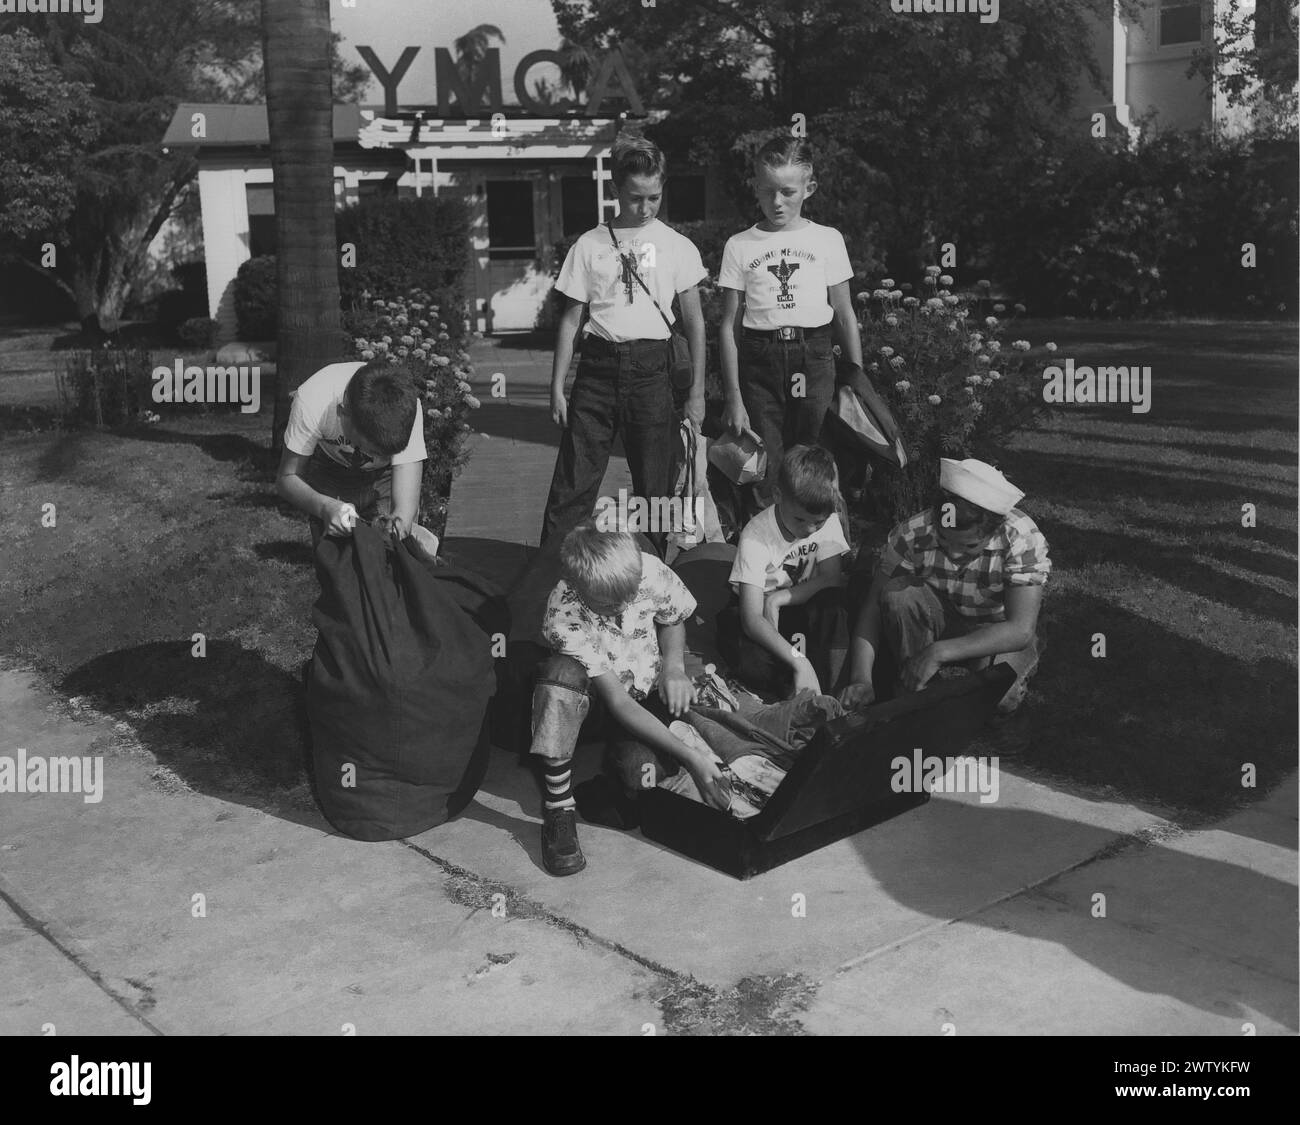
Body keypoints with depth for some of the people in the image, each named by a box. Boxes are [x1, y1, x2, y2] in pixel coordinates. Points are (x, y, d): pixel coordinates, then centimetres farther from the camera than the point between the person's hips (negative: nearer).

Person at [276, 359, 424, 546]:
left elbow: (406, 508, -37)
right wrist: (324, 507, -46)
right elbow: (287, 478, -26)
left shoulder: (407, 407, -37)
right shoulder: (312, 401, -37)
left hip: (385, 475, 0)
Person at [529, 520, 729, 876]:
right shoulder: (563, 617, -30)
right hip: (597, 701, -2)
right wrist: (689, 756, -33)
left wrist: (674, 665, -16)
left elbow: (673, 620, 5)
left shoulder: (649, 570, -21)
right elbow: (617, 702, -29)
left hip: (648, 691, 2)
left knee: (641, 773, -30)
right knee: (561, 673, -38)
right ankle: (558, 805, -28)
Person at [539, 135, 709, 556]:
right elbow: (570, 319, 8)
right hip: (598, 365, 0)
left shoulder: (678, 246, 4)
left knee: (654, 486, 5)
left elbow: (694, 321, 7)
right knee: (573, 482, -2)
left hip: (651, 367, 0)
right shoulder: (589, 245, 5)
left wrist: (697, 391, 3)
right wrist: (557, 387, 4)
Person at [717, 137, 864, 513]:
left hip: (814, 359, 0)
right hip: (759, 362, 0)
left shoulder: (828, 240, 6)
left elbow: (844, 315, 11)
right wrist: (733, 396, -1)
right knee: (763, 476, -2)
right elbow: (729, 325, 4)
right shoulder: (739, 246, 5)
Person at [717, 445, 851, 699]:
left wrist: (778, 599, -27)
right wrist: (799, 662, -45)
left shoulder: (828, 521, -14)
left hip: (802, 606, 3)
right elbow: (752, 620, -33)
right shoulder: (755, 537, -27)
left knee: (835, 607, -32)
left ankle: (826, 692, -24)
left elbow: (831, 580, -15)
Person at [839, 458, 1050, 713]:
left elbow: (1021, 630, -32)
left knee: (994, 698, -33)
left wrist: (940, 652, -40)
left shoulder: (1023, 541, -28)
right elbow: (873, 609, -19)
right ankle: (914, 694, -14)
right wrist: (862, 680, -34)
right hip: (936, 622, 1)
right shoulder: (914, 534, -23)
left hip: (998, 632, -1)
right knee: (898, 593, -31)